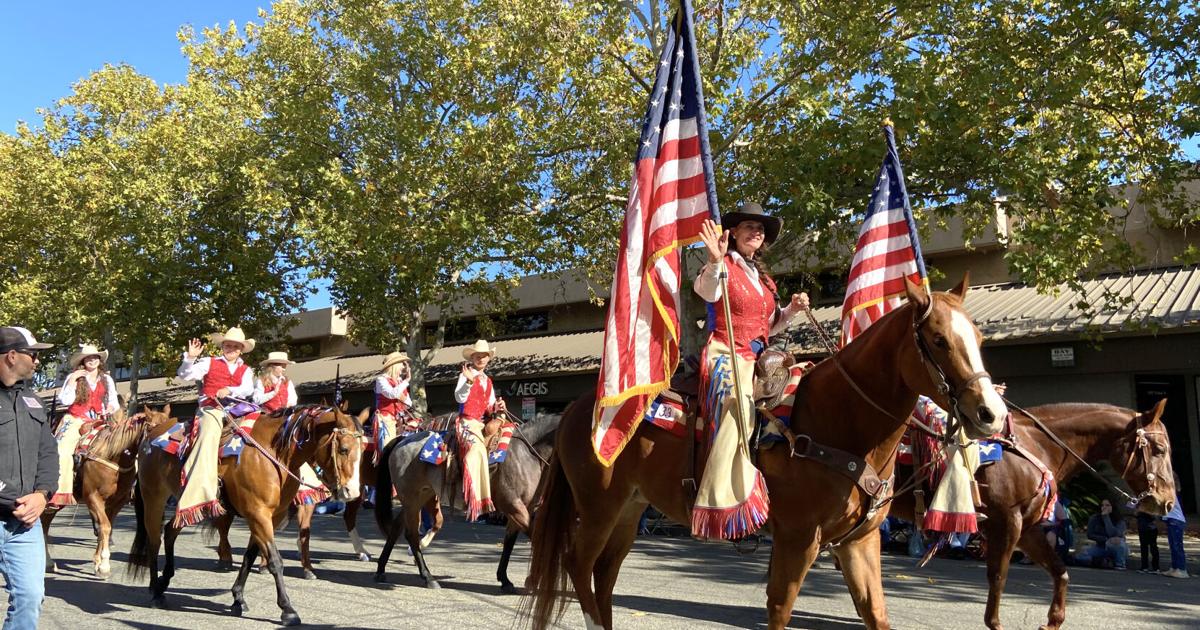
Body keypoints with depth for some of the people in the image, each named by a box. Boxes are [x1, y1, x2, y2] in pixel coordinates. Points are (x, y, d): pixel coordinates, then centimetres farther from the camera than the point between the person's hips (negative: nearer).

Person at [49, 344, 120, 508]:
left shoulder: (107, 380, 14)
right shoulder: (73, 377, 5)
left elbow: (114, 402, 14)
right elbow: (64, 401, -4)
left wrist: (112, 408, -8)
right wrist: (72, 381, -9)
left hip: (98, 422, 3)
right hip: (76, 420, -3)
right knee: (63, 450, -26)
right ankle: (60, 493, -33)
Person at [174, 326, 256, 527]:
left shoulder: (245, 370, 19)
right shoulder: (209, 363, 14)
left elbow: (248, 389, 1)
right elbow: (186, 375, 5)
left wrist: (230, 390, -16)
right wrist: (190, 358, -11)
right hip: (211, 410, -4)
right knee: (210, 435, -30)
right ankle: (203, 493, -40)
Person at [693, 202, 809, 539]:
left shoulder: (761, 277, 22)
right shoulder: (725, 266, -1)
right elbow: (707, 292, -23)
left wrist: (792, 310, 11)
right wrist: (714, 262, -40)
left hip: (756, 360, 9)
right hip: (727, 356, -9)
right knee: (737, 413, -28)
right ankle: (721, 509, -35)